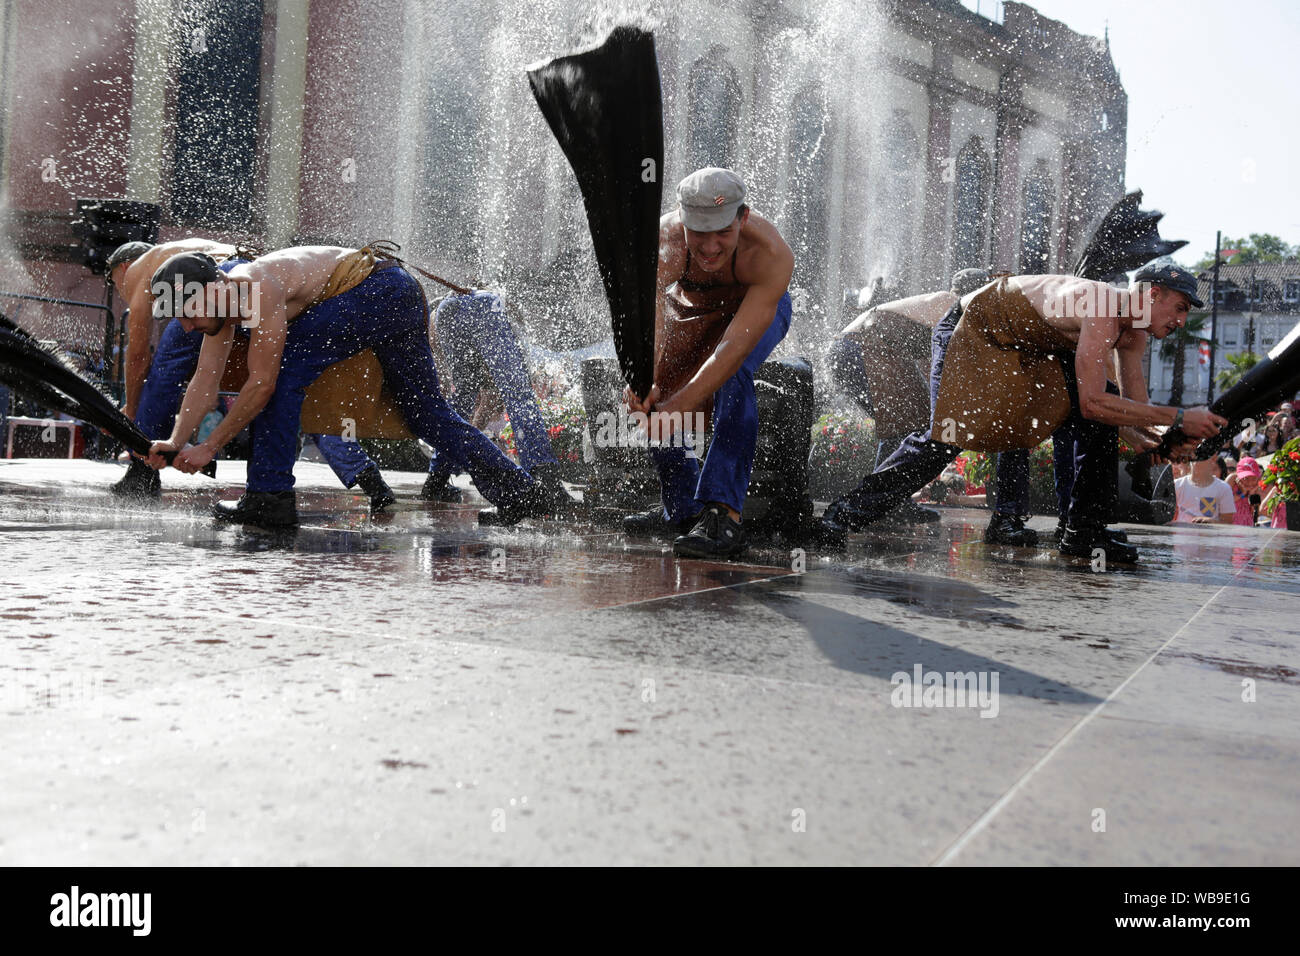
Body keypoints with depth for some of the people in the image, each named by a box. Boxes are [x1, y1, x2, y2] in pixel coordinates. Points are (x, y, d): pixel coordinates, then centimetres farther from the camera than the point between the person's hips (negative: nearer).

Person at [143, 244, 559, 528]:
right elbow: (205, 380, 6)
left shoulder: (260, 289, -23)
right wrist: (176, 441, -2)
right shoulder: (224, 295, 6)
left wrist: (210, 446, -16)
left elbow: (262, 384, -22)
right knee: (427, 411, 13)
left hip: (379, 289, -10)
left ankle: (270, 497, -9)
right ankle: (521, 493, 16)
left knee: (283, 365, -13)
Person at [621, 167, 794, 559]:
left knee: (732, 377, -33)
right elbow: (649, 314, -46)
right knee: (653, 398, -5)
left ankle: (722, 514, -35)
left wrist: (679, 404, -56)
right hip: (691, 306, 4)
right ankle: (682, 508, 17)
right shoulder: (663, 240, -36)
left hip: (757, 309, -3)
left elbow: (736, 343, -47)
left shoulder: (772, 254, -42)